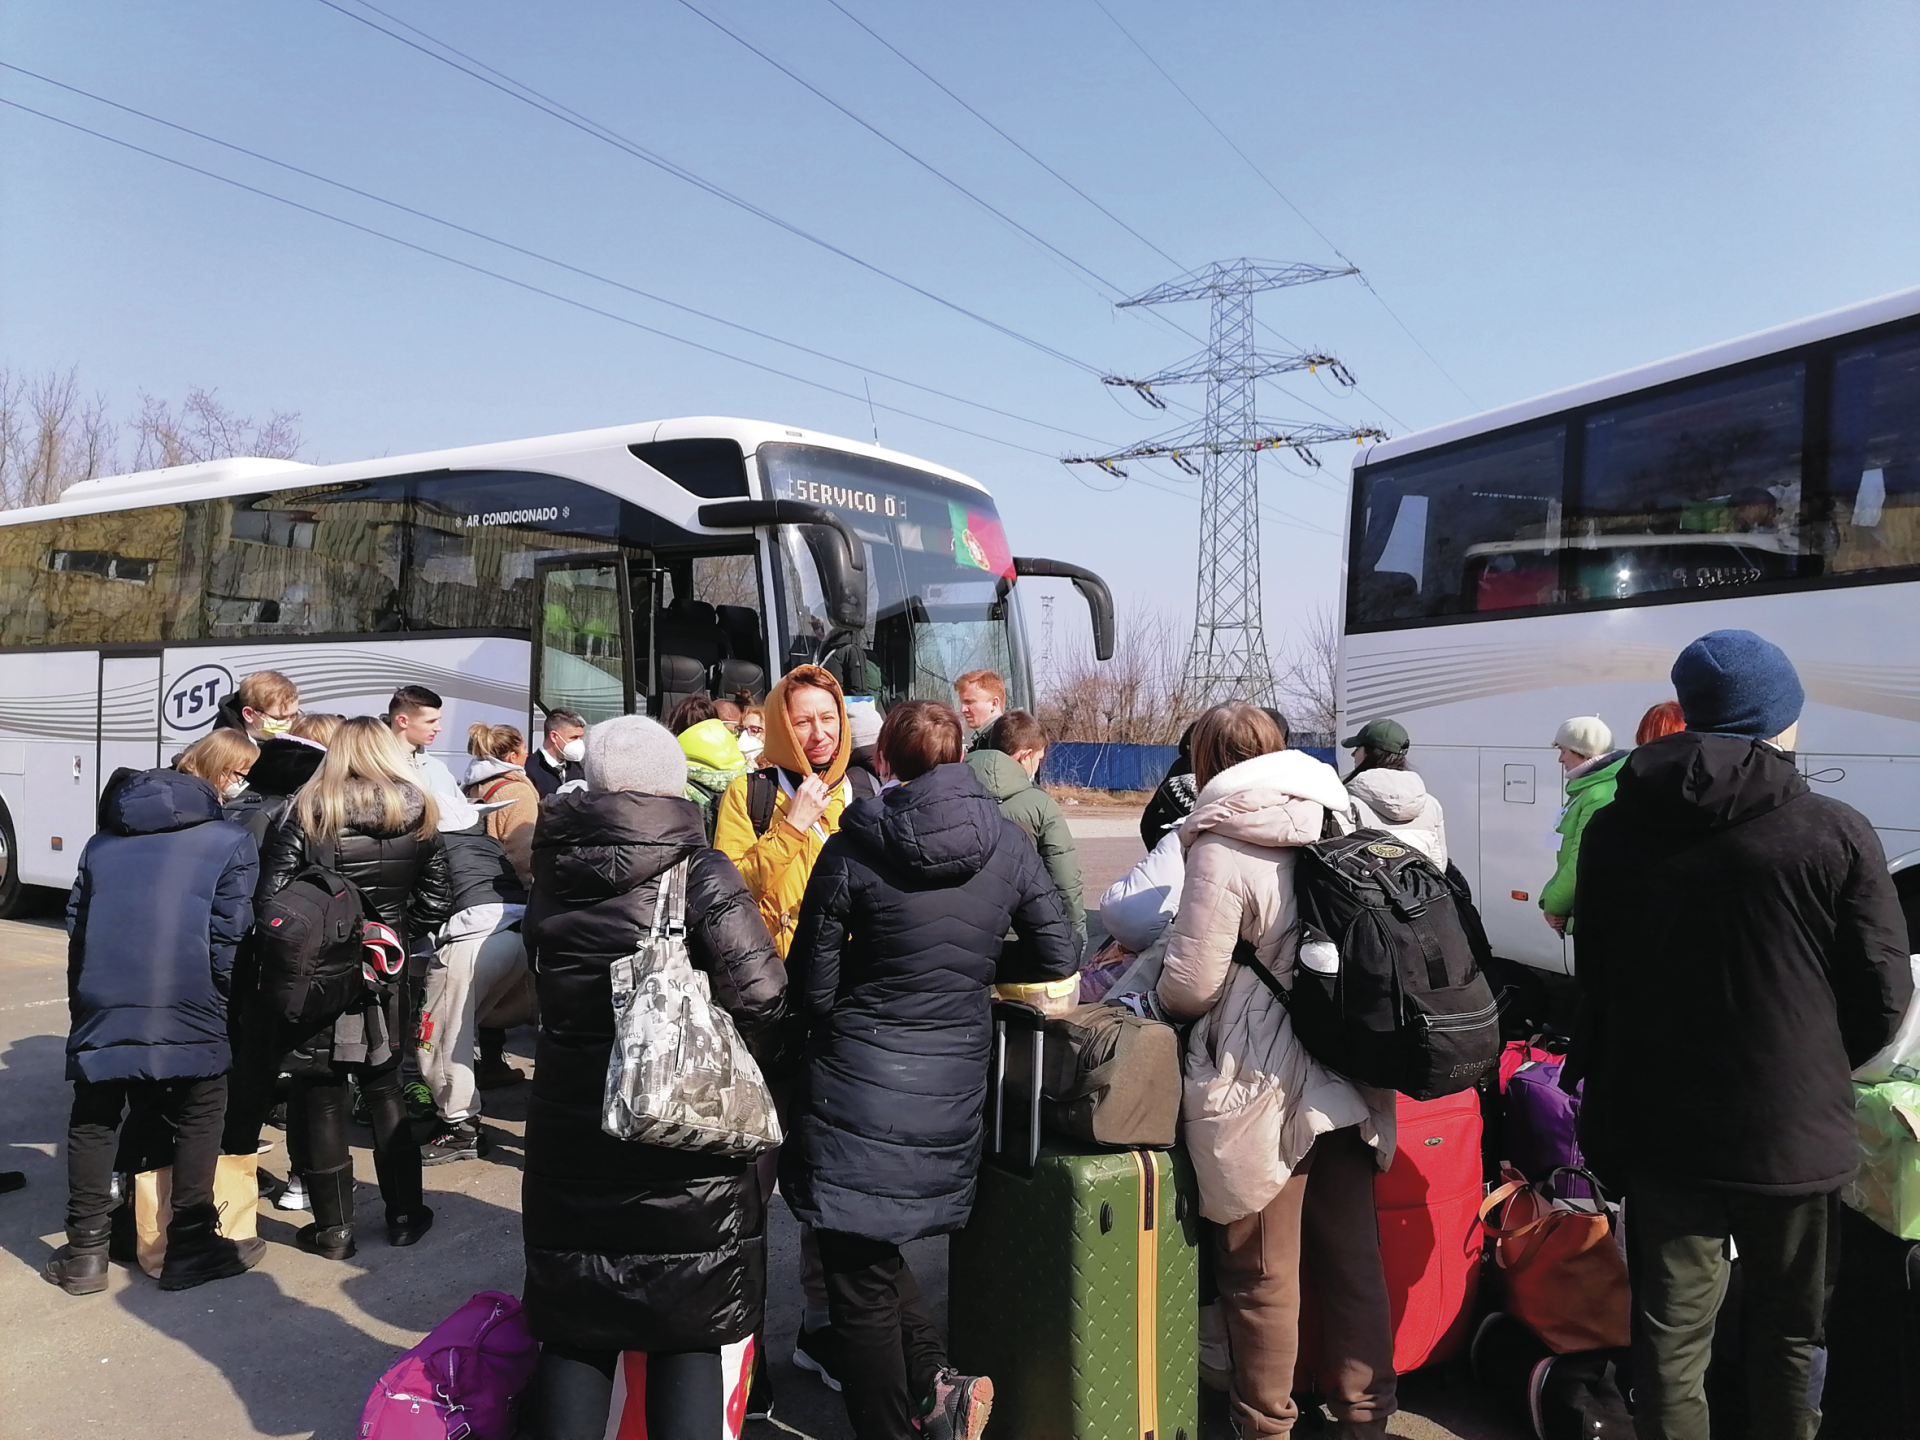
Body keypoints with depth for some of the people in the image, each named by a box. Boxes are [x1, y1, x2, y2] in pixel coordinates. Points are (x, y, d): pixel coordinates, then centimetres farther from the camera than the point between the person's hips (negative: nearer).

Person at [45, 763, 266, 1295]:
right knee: (198, 1119, 9)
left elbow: (76, 928, 18)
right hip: (186, 1012, -4)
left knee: (93, 1121, 17)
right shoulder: (231, 843, 5)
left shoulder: (103, 841, 20)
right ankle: (190, 1247, 14)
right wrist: (224, 1013, 6)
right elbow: (227, 941, -3)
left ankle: (84, 1252, 20)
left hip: (102, 1007, 4)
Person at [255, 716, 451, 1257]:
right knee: (384, 1090, 18)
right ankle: (405, 1214, 24)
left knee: (320, 1100, 9)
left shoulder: (306, 813, -9)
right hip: (385, 979, 3)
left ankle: (333, 1228, 16)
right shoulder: (420, 817, -1)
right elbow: (435, 902, 0)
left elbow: (270, 899, -11)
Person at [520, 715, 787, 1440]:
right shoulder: (699, 872, -14)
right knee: (689, 1337, 10)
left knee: (574, 1330, 16)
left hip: (570, 1136, 4)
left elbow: (544, 990, 9)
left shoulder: (555, 871, 0)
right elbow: (760, 996, -19)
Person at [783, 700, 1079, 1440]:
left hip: (861, 1087, -4)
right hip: (955, 1089, 5)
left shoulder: (851, 851, -11)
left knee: (860, 1279, 12)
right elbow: (1058, 958, 5)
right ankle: (935, 1381, 15)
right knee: (873, 1250, 25)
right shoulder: (1007, 843, -2)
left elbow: (812, 990, -7)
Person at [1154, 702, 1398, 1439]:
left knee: (1262, 1276, 8)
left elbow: (1189, 985, -16)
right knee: (1354, 1261, 17)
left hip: (1264, 1093, -7)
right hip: (1349, 1081, 7)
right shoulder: (1335, 827, 4)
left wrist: (1154, 995, 6)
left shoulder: (1223, 846, -15)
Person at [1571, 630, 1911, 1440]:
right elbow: (1882, 997, -7)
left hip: (1658, 1128, 2)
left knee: (1670, 1333, 12)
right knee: (1789, 1334, 18)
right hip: (1792, 1131, -2)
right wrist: (1820, 1069, 13)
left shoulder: (1611, 831, -2)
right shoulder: (1836, 835, -13)